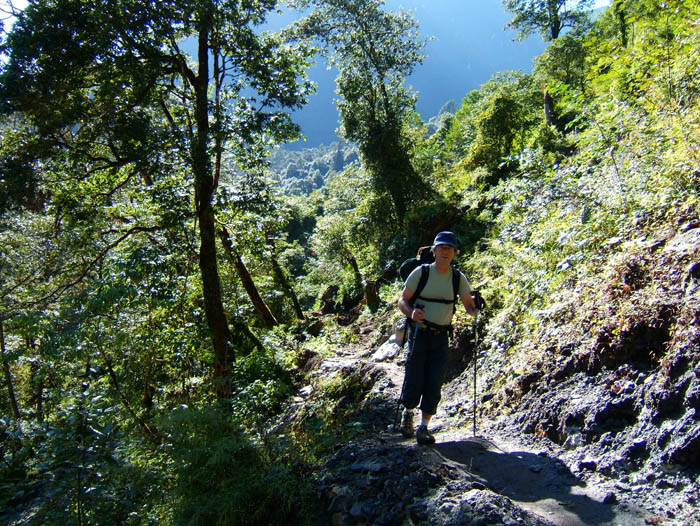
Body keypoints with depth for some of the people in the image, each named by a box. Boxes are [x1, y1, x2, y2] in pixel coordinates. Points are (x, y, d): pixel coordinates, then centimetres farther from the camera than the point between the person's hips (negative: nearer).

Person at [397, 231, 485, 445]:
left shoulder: (458, 278, 1)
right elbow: (402, 301, -4)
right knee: (414, 379, -2)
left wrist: (475, 303, -25)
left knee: (434, 383, -1)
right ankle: (408, 413, 27)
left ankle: (423, 427, 10)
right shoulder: (421, 273, -6)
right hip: (419, 333, -2)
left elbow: (469, 307, -2)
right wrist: (411, 313, -25)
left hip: (441, 337, 2)